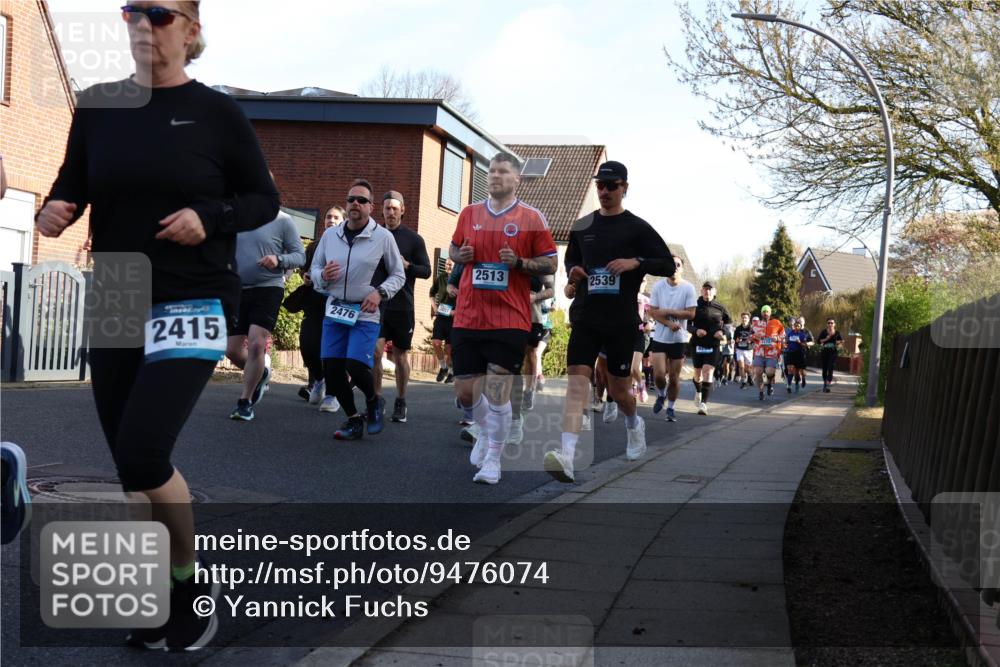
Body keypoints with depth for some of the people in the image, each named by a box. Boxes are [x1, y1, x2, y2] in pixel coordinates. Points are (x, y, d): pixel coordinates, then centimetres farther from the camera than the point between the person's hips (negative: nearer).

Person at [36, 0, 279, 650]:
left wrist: (210, 217, -16)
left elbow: (265, 199, 2)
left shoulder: (218, 112, -4)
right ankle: (161, 591, 29)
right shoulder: (98, 106, 5)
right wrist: (53, 211, -9)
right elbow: (72, 186, 14)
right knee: (132, 460, 9)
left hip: (193, 305, -4)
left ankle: (193, 581, 8)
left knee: (142, 453, -17)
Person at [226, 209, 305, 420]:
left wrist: (279, 260, -21)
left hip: (268, 289, -4)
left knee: (256, 344, -16)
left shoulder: (282, 220, -4)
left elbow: (300, 256, -2)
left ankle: (245, 402, -2)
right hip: (237, 291, 4)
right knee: (232, 350, 6)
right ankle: (260, 373, 37)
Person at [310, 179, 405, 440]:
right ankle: (353, 419, 20)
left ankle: (373, 402, 16)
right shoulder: (330, 234, 6)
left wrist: (380, 293, -14)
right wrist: (323, 276, -9)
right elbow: (314, 267, 15)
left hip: (365, 314, -4)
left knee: (356, 365, -17)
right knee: (332, 368, 0)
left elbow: (398, 276, 4)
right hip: (334, 311, 4)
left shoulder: (383, 237, -4)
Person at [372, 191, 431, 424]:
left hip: (402, 306, -1)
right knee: (375, 350, -12)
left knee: (400, 355, 7)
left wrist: (407, 266, -17)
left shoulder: (413, 239, 2)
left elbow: (426, 271, 1)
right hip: (377, 303, 1)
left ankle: (400, 403, 19)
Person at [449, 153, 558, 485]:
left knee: (497, 391, -8)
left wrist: (519, 262, -16)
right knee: (465, 390, 8)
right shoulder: (470, 213, 10)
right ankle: (485, 432, 38)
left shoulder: (532, 218, -1)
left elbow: (550, 264, 1)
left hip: (510, 319, -4)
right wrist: (461, 255, -1)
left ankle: (493, 459, 5)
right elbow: (454, 249, 22)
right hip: (468, 316, 4)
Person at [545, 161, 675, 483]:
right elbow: (570, 259, 25)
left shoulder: (637, 227, -1)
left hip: (622, 322, -2)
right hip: (586, 317, 2)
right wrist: (573, 271, 2)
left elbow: (668, 264, -2)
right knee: (576, 381, -14)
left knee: (618, 390, 9)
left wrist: (636, 262, -18)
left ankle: (634, 425, 44)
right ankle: (566, 456, -25)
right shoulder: (581, 227, 10)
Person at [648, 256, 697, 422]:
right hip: (660, 338, 0)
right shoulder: (658, 286, -2)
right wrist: (669, 323, -18)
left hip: (679, 339, 0)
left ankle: (671, 407, 22)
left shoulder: (688, 288, -5)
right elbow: (652, 311, -4)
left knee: (674, 377, 4)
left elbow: (690, 313, -10)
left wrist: (667, 312, -13)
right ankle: (661, 395, 22)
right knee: (659, 374, -10)